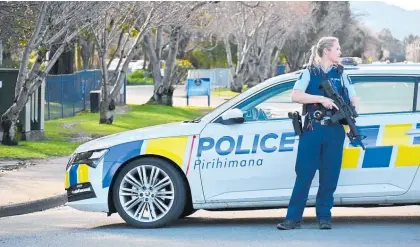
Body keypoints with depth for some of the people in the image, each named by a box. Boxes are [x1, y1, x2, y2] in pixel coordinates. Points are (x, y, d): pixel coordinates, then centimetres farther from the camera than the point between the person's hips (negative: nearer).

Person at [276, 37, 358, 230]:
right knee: (303, 174, -4)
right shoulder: (310, 72, 4)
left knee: (329, 177, 2)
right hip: (313, 129, -3)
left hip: (335, 130, 3)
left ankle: (324, 216, 12)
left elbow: (353, 100, 16)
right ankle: (293, 218, -1)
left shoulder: (340, 74, 14)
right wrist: (321, 98, -19)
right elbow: (295, 96, -10)